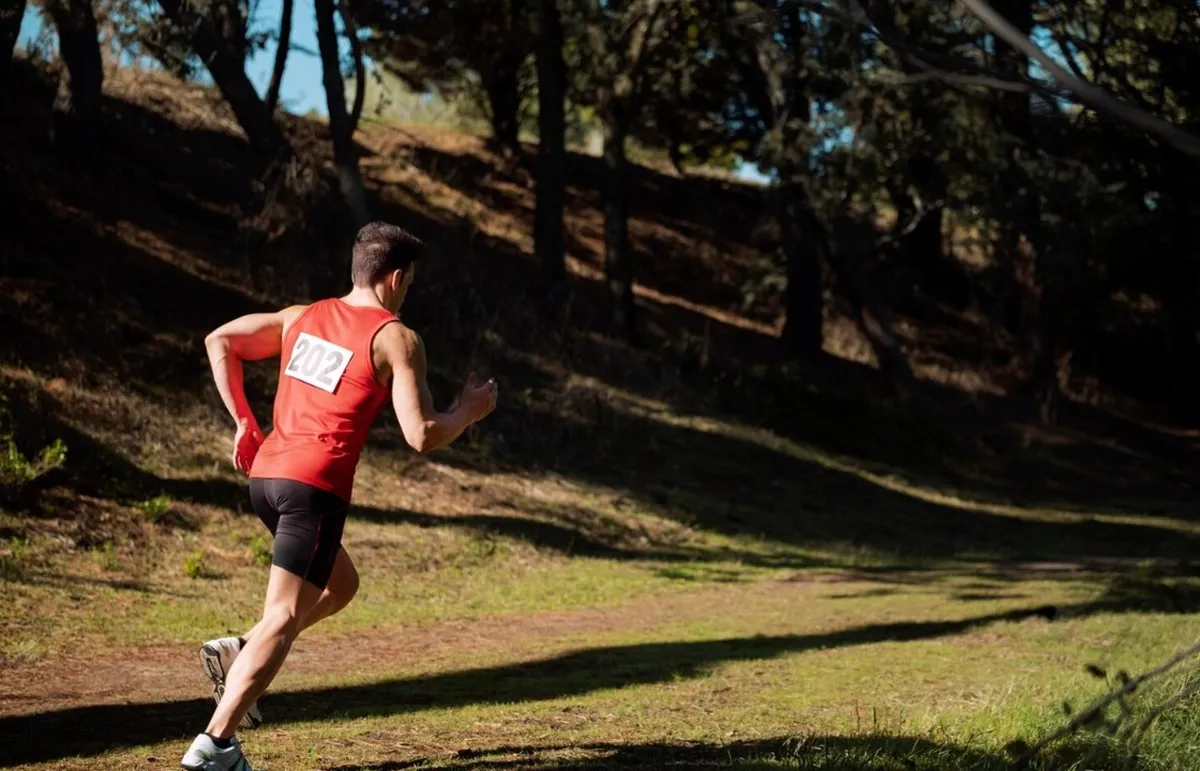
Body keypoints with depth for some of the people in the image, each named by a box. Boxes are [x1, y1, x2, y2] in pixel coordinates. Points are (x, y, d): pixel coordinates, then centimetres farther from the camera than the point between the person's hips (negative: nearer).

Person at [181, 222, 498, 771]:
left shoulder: (301, 317, 16)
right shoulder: (397, 339, -2)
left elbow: (219, 342, 15)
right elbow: (421, 437, -8)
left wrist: (243, 421, 18)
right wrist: (468, 412, 11)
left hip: (265, 473, 8)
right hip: (316, 485, -8)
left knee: (340, 585, 26)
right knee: (283, 618, -6)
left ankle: (237, 653, 11)